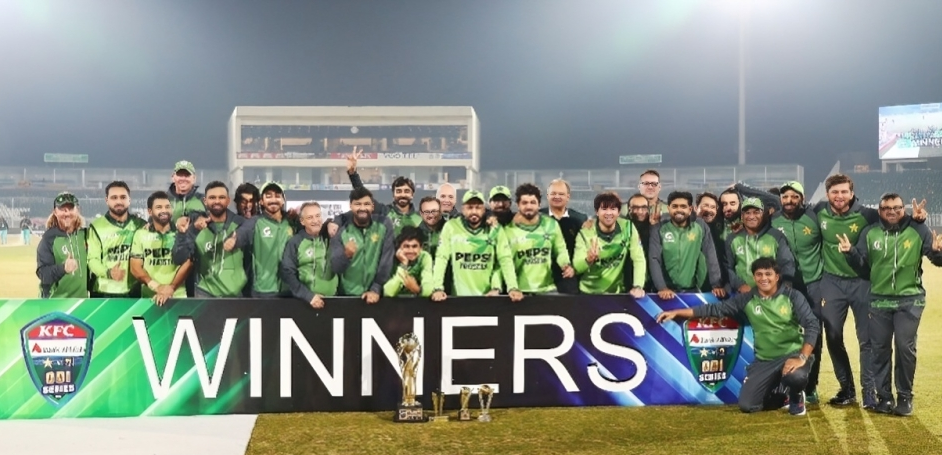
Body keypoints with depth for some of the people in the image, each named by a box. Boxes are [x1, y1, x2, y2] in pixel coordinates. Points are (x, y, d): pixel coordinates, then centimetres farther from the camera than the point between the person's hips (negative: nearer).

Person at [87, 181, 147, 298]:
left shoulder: (141, 225, 10)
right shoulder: (96, 227, 3)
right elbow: (92, 259, -5)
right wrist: (108, 272, -23)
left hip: (134, 292, 2)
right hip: (104, 293, -2)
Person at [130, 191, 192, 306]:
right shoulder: (140, 234, 6)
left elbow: (187, 264, -3)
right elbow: (135, 268, 2)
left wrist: (171, 288, -15)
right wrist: (156, 286, -13)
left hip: (178, 296, -1)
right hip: (149, 297, 1)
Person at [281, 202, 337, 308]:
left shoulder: (331, 238, 4)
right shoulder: (295, 242, -3)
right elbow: (287, 273, -8)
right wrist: (308, 296, -15)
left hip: (332, 298, 2)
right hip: (304, 301, -2)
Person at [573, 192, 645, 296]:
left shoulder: (628, 228, -5)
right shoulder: (585, 233, -9)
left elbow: (639, 259, -4)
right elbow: (577, 268, -14)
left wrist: (638, 286, -17)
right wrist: (588, 259, -34)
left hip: (617, 292, 1)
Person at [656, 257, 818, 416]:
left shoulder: (792, 296, -6)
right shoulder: (747, 300, 3)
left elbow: (811, 326, -12)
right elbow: (716, 309, 5)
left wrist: (802, 358, -26)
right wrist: (676, 312, 3)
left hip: (793, 354, -4)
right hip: (765, 361, 4)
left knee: (796, 377, -39)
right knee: (747, 405, -8)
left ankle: (796, 396, 1)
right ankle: (785, 397, 21)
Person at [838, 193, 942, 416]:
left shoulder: (918, 231, -3)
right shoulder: (869, 233, 2)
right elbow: (862, 267, 2)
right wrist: (851, 253, -15)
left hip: (909, 301, -2)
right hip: (879, 301, 2)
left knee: (905, 347, -5)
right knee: (880, 349, 6)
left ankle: (905, 397, 9)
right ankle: (884, 396, 17)